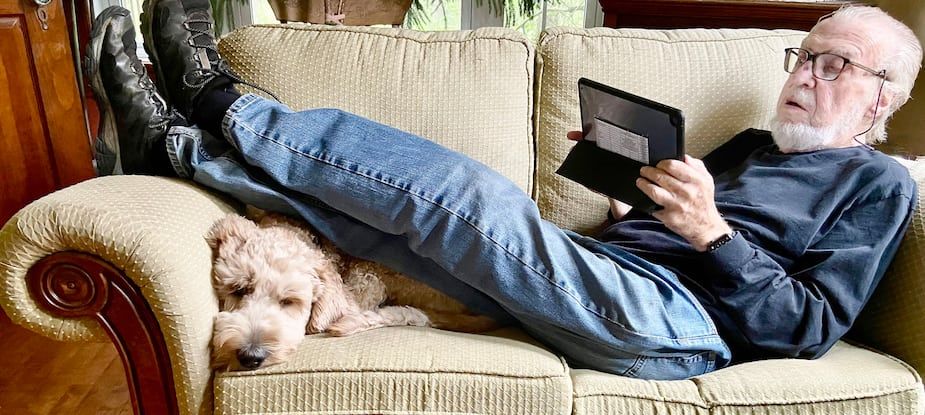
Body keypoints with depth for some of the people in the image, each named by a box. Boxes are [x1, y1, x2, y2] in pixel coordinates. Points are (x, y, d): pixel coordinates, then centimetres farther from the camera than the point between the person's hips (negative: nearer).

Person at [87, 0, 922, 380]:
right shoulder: (751, 146, 28)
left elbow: (808, 328, -5)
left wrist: (712, 232, -18)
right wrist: (623, 187, 4)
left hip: (679, 321, -7)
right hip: (600, 278, 7)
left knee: (470, 193, -25)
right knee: (383, 208, -6)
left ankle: (225, 105, -9)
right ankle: (176, 144, 1)